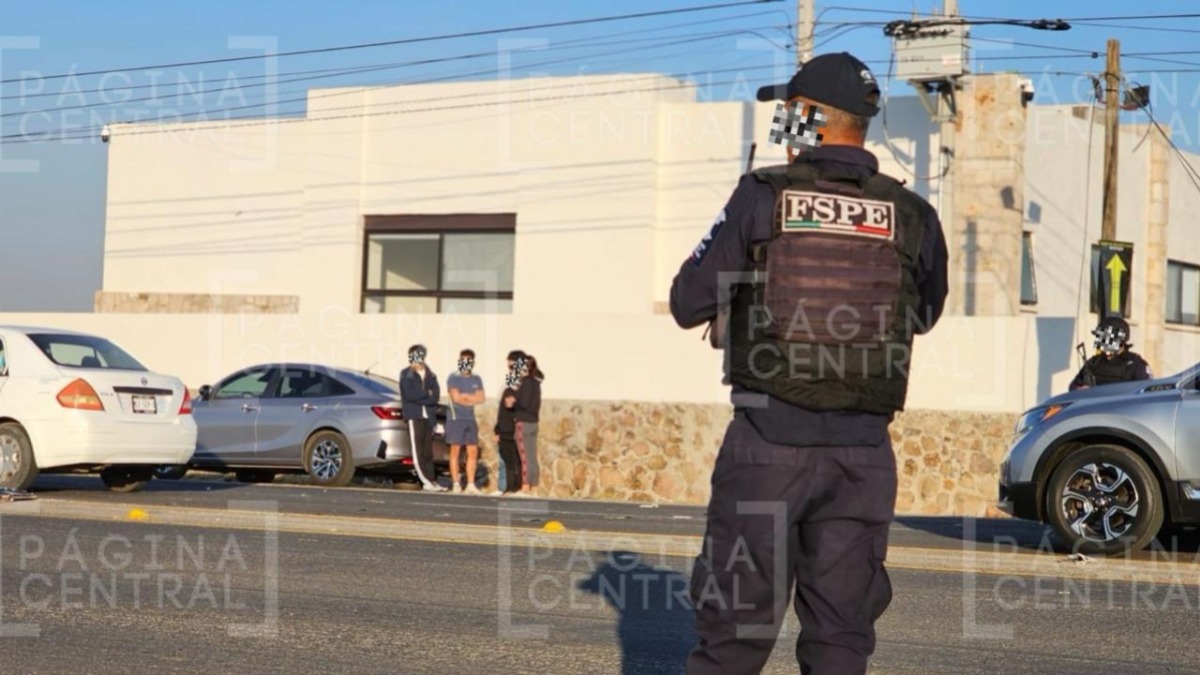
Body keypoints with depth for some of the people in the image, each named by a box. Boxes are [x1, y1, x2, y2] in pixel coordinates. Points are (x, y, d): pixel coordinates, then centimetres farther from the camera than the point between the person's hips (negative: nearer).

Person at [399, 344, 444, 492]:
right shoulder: (406, 375, 3)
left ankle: (432, 481, 6)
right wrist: (426, 393, -4)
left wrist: (419, 398, -12)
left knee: (428, 452, 6)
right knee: (418, 451, -8)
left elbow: (435, 397, -1)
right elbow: (409, 395, -11)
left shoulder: (431, 376, 13)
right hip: (414, 416, -4)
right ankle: (427, 481, -9)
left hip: (428, 417, 4)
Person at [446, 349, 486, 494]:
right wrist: (472, 400, -3)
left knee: (473, 452, 3)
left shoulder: (476, 380, 13)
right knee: (455, 451, -4)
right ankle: (456, 485, -1)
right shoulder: (453, 378, -2)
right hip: (456, 418, -5)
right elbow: (456, 398, -13)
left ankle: (471, 485, 7)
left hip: (471, 419, 5)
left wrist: (465, 396, -8)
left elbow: (481, 398, 2)